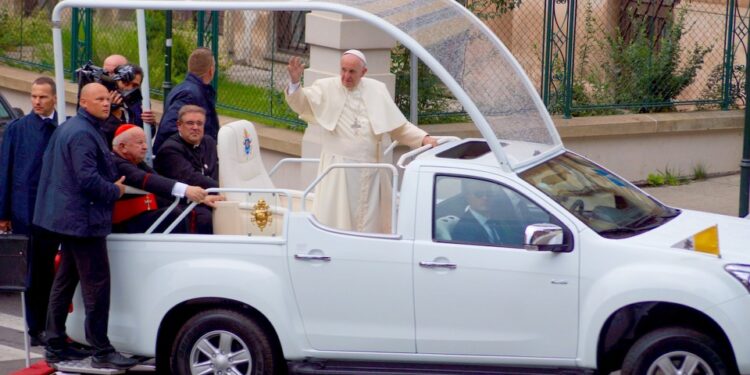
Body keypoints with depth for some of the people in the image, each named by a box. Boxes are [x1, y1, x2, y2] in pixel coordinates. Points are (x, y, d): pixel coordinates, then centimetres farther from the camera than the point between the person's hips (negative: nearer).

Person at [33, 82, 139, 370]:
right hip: (84, 219, -11)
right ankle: (101, 351, -7)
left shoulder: (68, 128, 16)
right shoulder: (83, 134, -18)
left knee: (65, 281, 15)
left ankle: (55, 346, 21)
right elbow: (88, 178, -24)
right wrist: (115, 191, -9)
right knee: (97, 284, -8)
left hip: (69, 217, 11)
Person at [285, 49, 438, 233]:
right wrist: (295, 83, -31)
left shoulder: (377, 90, 8)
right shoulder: (327, 88, 2)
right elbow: (302, 103, -12)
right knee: (336, 221, -4)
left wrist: (423, 138, -1)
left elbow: (399, 127, 11)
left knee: (368, 222, 6)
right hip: (338, 169, -2)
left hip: (369, 171, 3)